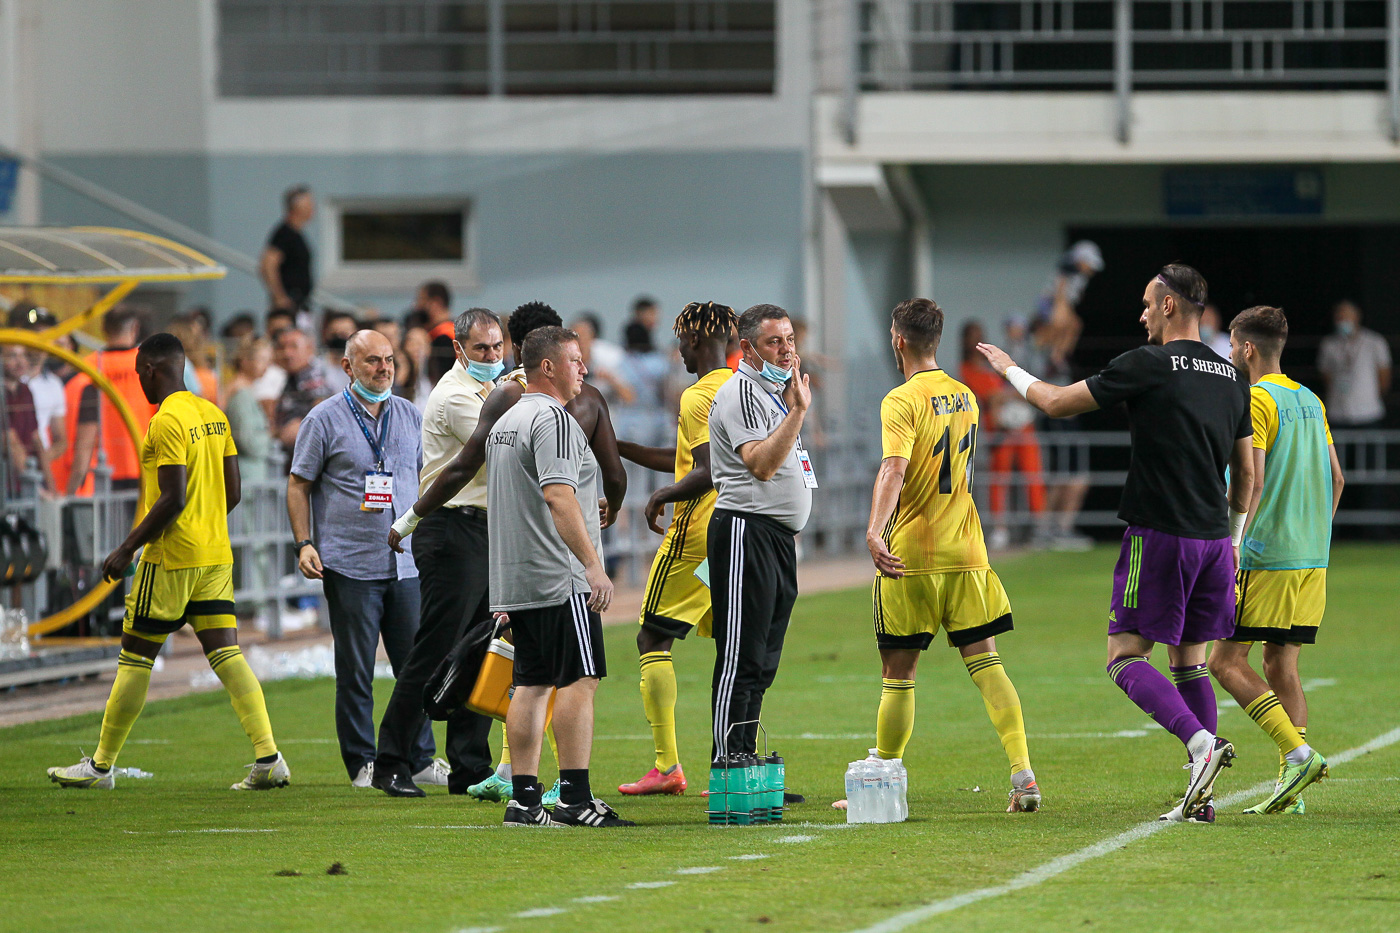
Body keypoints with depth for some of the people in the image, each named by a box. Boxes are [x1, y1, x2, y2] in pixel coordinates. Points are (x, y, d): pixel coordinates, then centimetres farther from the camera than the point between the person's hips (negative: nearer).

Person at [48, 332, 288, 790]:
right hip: (216, 555, 8)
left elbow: (173, 498, -20)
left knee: (135, 658, 2)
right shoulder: (213, 414, 11)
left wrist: (127, 548, -14)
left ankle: (101, 765, 10)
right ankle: (269, 759, -10)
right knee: (227, 654, 2)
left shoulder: (167, 422, -14)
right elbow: (233, 491, 14)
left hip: (171, 558, -8)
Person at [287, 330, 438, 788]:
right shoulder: (325, 419, -1)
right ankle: (363, 763, 6)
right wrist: (304, 544, -8)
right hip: (349, 565, -4)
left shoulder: (410, 416, 11)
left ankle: (419, 759, 14)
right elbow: (299, 485, 2)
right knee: (355, 671, -1)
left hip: (404, 563, 4)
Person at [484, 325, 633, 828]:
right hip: (559, 579, -10)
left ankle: (523, 798, 5)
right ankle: (575, 797, -14)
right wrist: (593, 564, -27)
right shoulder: (552, 418, -12)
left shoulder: (505, 423, 20)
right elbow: (557, 496, -23)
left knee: (532, 684, 8)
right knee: (579, 679, -9)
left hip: (515, 580, 10)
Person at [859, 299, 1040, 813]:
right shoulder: (965, 397, 11)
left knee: (897, 675, 4)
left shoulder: (903, 400, -11)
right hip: (966, 549, 5)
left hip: (911, 556, -5)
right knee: (986, 663, 3)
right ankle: (1023, 774, -11)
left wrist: (875, 530, -39)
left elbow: (894, 468, -27)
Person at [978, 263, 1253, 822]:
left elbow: (1057, 403, -3)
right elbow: (1246, 472, 17)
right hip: (1213, 539, 7)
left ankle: (1199, 741, -26)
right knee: (1189, 661, 11)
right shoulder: (1231, 377, 11)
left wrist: (1010, 369, 15)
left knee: (1125, 657, -3)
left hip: (1159, 534, -6)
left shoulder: (1148, 365, -9)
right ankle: (1201, 796, 5)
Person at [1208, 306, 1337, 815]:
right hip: (1310, 560, 8)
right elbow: (1336, 478, 18)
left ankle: (1298, 753, -17)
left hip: (1266, 558, -8)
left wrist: (1230, 549, -17)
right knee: (1282, 663, 9)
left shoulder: (1255, 401, -10)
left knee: (1227, 661, -4)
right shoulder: (1310, 401, 15)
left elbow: (1253, 482, -17)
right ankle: (1291, 790, 2)